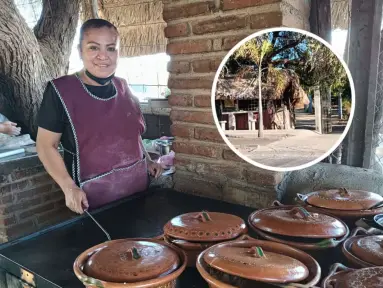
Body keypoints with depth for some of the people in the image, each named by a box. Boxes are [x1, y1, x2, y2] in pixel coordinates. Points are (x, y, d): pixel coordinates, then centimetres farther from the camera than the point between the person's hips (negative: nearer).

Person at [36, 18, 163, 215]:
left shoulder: (122, 86, 2)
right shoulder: (61, 90, -13)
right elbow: (46, 145, -10)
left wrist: (148, 161, 9)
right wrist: (69, 187, -19)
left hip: (138, 186, 6)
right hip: (95, 198, -5)